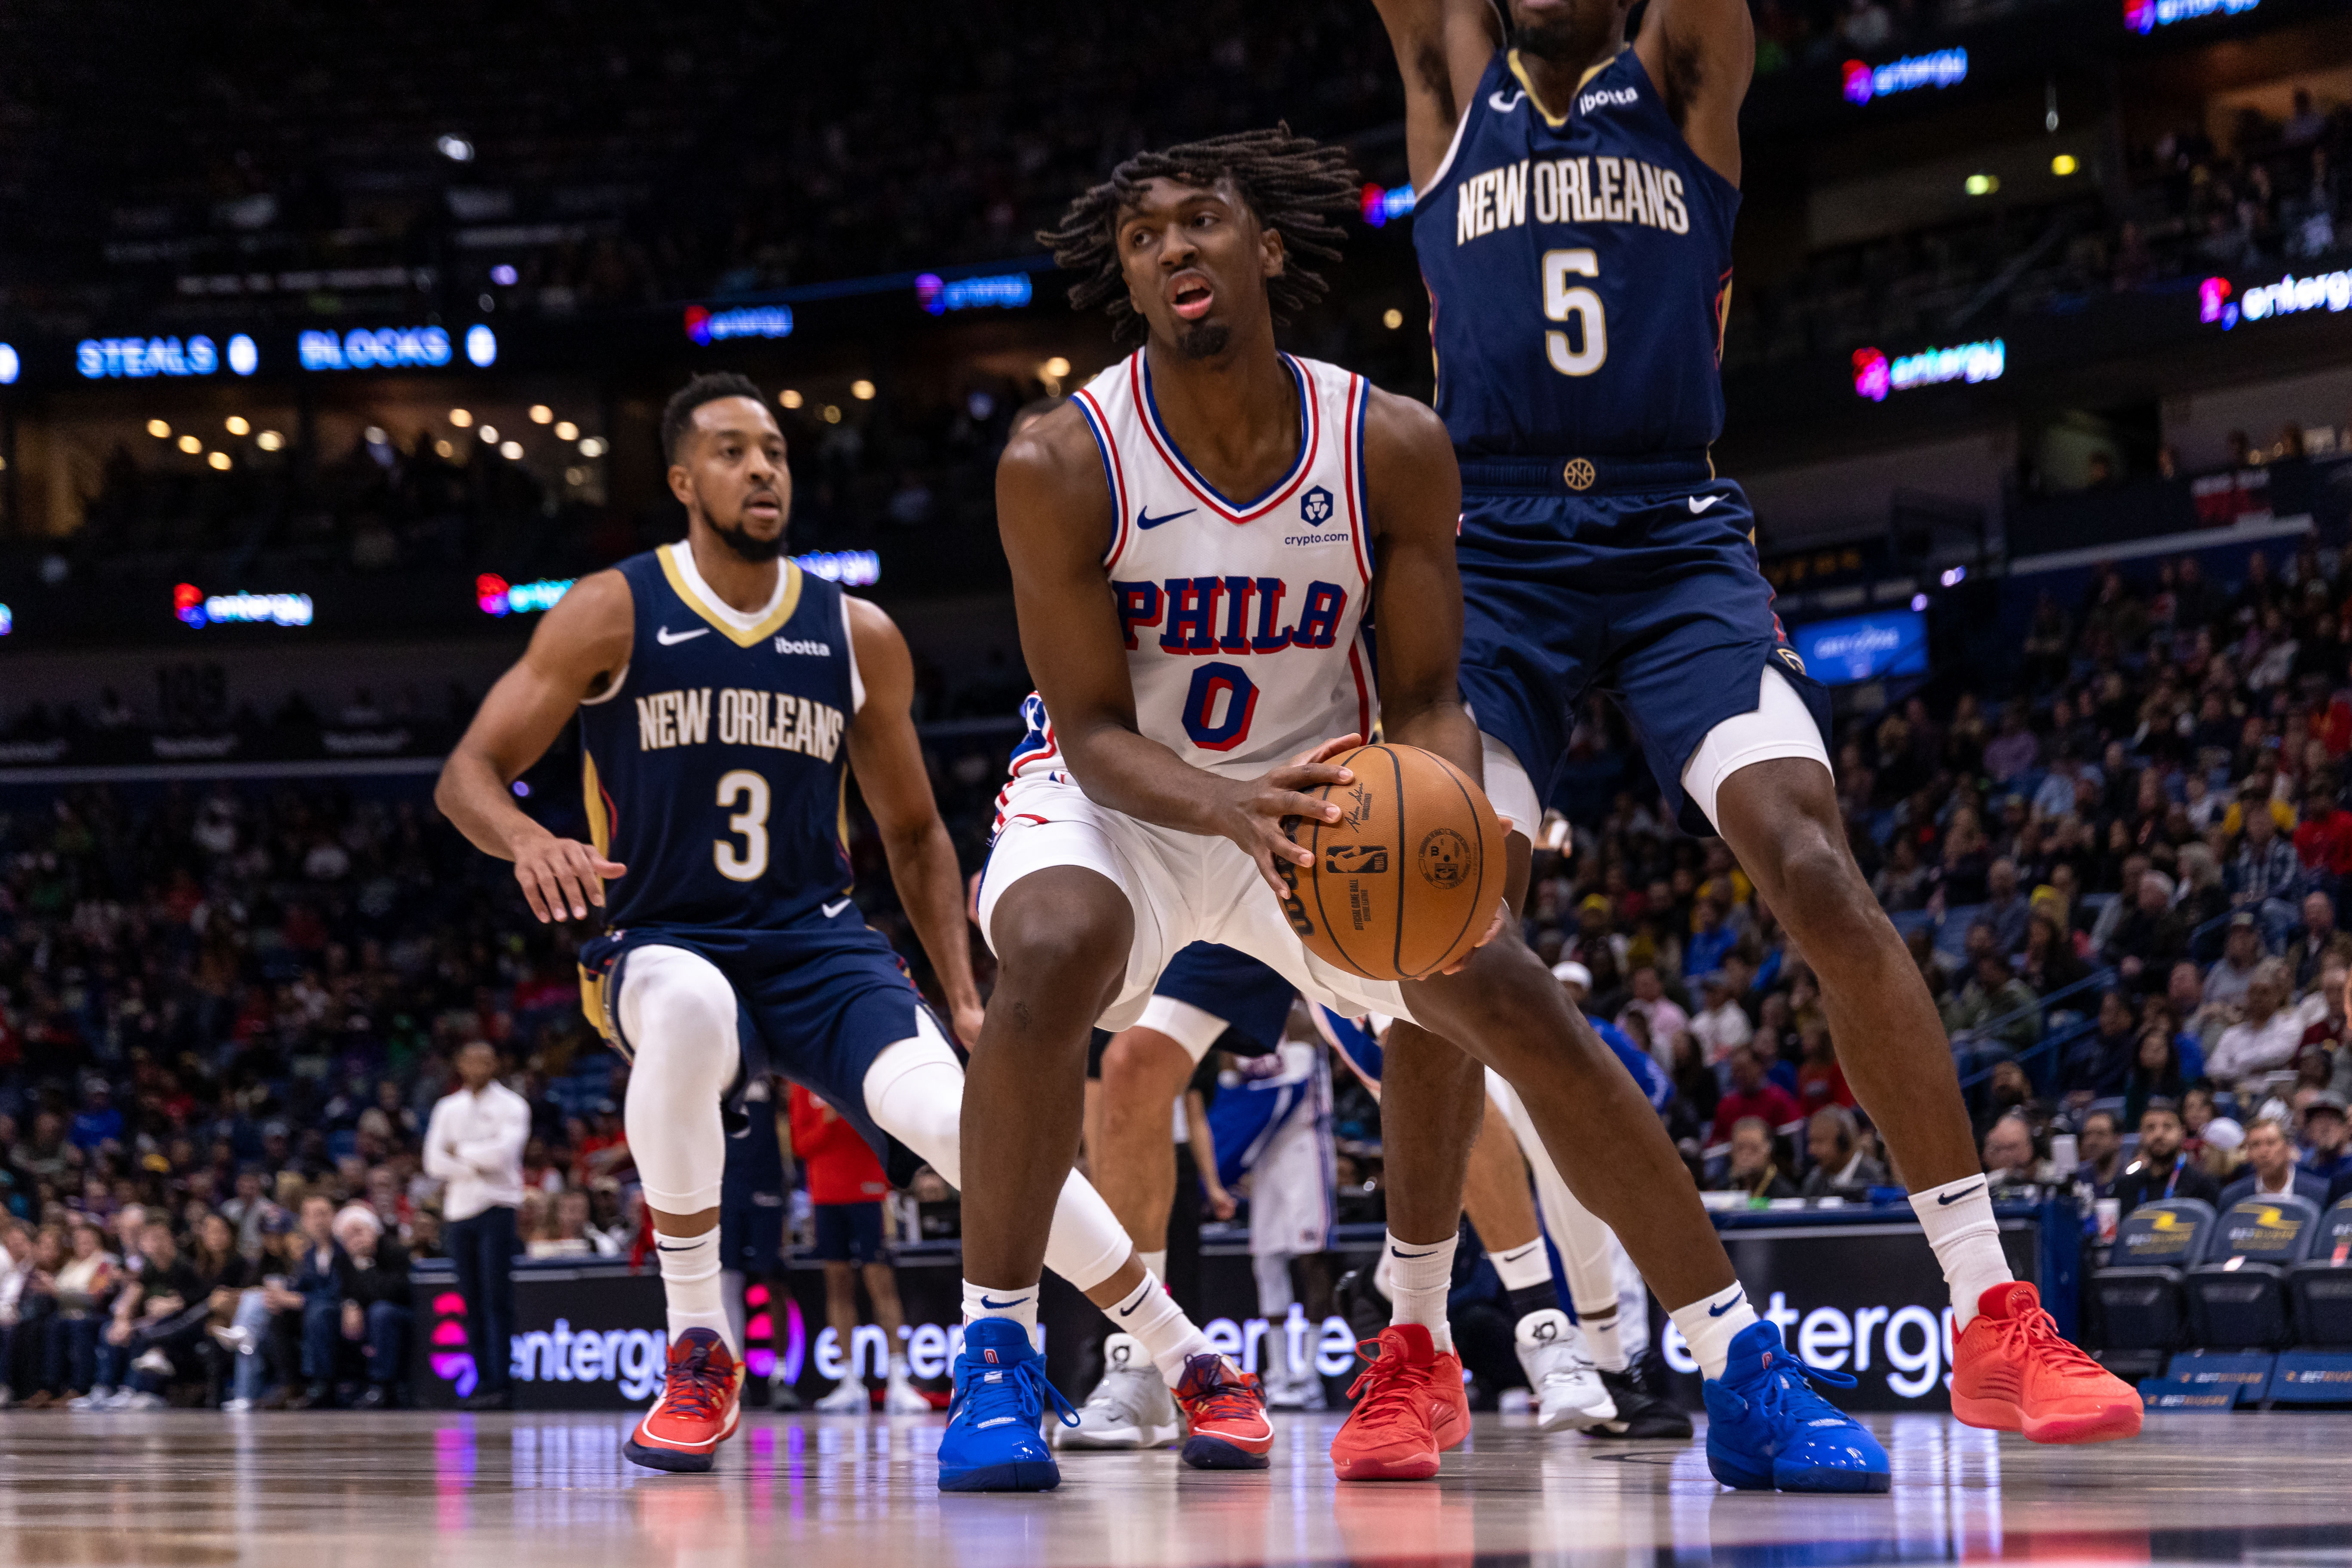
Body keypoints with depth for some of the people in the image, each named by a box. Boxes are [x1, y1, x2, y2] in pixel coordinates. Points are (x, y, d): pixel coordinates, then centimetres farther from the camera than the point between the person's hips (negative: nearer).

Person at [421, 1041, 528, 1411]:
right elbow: (434, 1162, 3)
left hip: (497, 1209, -4)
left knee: (497, 1300, -11)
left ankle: (501, 1382, -15)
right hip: (459, 1210, 4)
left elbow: (504, 1152, -14)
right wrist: (477, 1165, -8)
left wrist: (460, 1151, -4)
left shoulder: (511, 1106, 2)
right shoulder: (447, 1109, 14)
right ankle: (483, 1380, 5)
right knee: (472, 1302, 3)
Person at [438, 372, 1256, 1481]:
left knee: (955, 1116, -25)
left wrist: (963, 1000, 3)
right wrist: (528, 841, -30)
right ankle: (700, 1362, -23)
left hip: (819, 946, 2)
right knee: (687, 1009, -40)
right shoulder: (613, 615, -4)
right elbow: (468, 773, -6)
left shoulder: (859, 638, 4)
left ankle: (1198, 1368, -12)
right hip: (664, 944, -2)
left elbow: (914, 832, 14)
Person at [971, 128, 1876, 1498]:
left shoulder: (1392, 450, -15)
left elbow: (1426, 699, -9)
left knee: (1516, 1000, -15)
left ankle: (1746, 1377, -6)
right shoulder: (1060, 469, -21)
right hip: (1120, 800, -2)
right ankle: (995, 1360, -20)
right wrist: (1232, 811, -41)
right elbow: (1096, 731, -19)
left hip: (1319, 790, 2)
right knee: (1054, 959, -35)